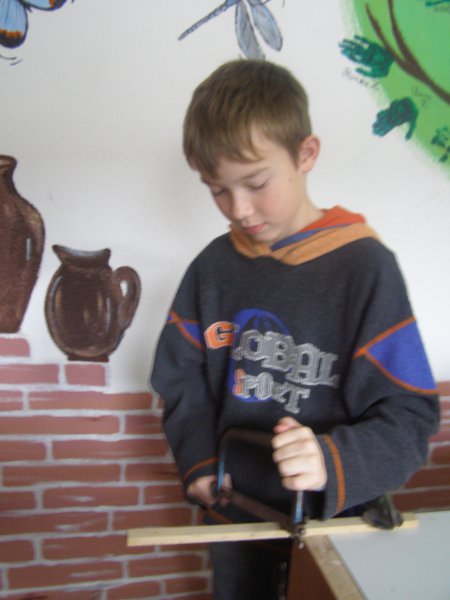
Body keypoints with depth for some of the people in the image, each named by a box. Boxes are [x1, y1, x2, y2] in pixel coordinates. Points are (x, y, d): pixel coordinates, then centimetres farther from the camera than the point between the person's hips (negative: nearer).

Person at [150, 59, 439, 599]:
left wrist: (334, 462, -33)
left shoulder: (364, 265, -17)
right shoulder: (213, 265, -3)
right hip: (233, 511, 4)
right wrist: (199, 459, -8)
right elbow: (180, 376, 4)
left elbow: (409, 416, -17)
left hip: (330, 520, -4)